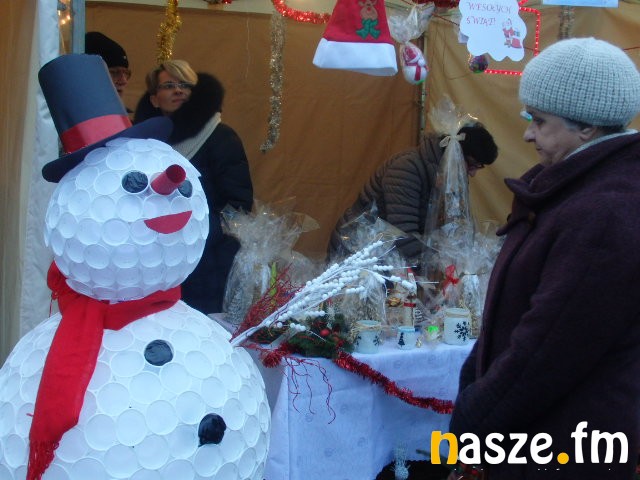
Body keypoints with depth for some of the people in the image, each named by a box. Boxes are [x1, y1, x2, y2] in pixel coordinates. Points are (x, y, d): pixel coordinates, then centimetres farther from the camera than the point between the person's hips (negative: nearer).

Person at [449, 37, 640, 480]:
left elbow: (547, 350, -24)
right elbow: (523, 309, 13)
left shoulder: (604, 216, -26)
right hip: (545, 429, 9)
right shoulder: (583, 188, 6)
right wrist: (476, 383, 10)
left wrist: (473, 420, -12)